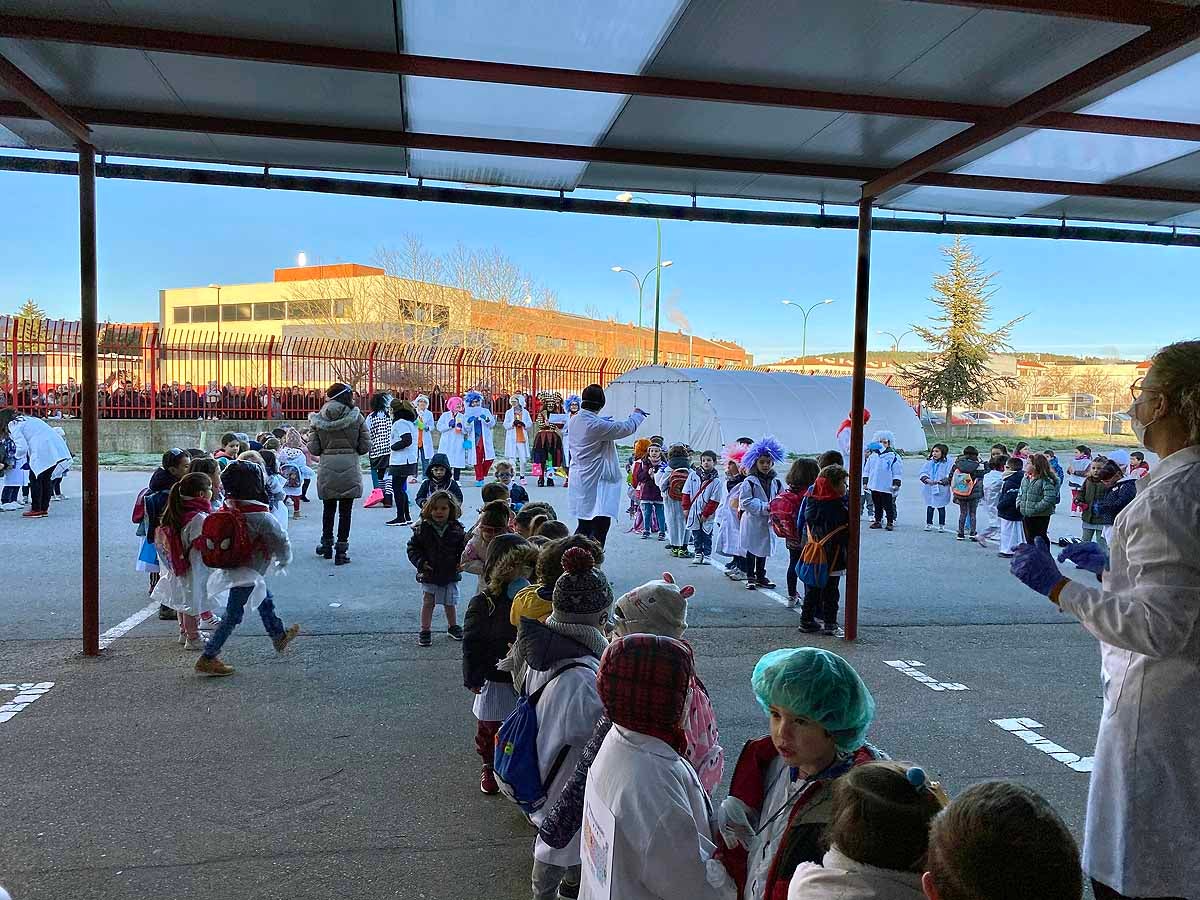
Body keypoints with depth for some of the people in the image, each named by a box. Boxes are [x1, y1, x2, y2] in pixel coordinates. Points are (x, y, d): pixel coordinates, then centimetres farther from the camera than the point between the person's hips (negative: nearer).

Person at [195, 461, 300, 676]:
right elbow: (281, 542, -19)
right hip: (246, 574, -8)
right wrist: (284, 560, 2)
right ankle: (207, 659, 10)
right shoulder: (261, 517, -27)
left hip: (231, 566, 8)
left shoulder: (228, 509, -6)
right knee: (233, 616, 3)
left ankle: (279, 637, 43)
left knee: (266, 601, 25)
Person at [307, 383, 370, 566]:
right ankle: (341, 549, 6)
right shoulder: (356, 417, -5)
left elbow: (313, 449, -2)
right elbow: (365, 446, -4)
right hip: (350, 468, -2)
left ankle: (327, 544, 32)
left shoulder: (318, 419, -1)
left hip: (327, 468, 2)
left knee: (328, 508, 19)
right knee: (345, 510, 5)